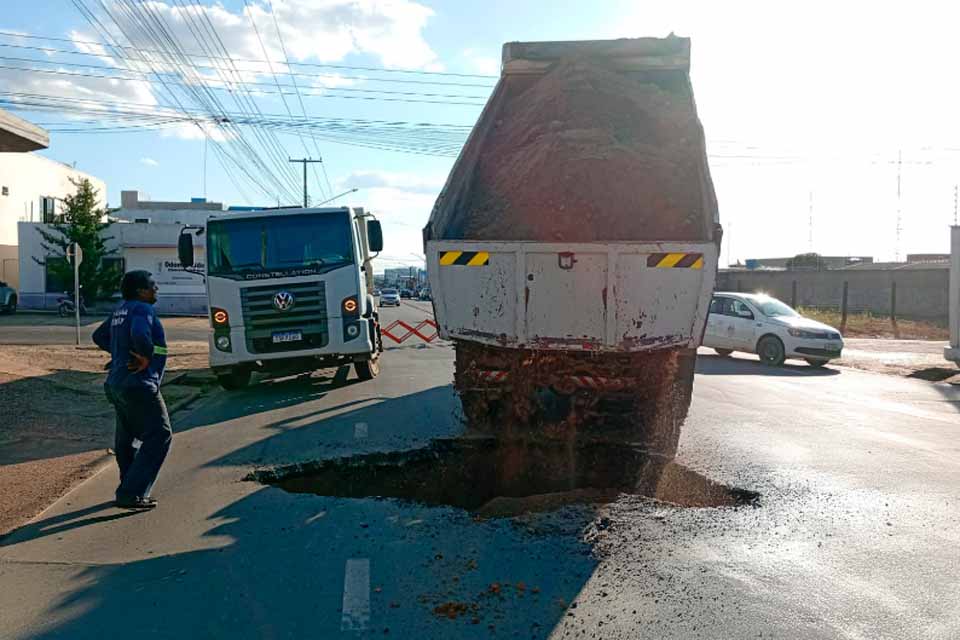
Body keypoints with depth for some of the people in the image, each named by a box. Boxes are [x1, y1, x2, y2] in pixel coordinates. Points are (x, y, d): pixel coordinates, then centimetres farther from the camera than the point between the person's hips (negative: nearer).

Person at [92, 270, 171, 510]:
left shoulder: (121, 310, 14)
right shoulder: (142, 309, -15)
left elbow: (99, 336, 26)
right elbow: (140, 334, -35)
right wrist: (147, 356, -19)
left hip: (117, 384, 10)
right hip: (138, 385, -10)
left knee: (126, 438, 18)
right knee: (159, 436, -4)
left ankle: (128, 489, 31)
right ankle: (131, 494, -6)